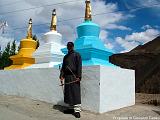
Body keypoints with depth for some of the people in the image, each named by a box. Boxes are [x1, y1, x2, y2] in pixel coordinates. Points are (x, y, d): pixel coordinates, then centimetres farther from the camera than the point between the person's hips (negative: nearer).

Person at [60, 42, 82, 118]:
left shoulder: (77, 55, 1)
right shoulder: (65, 56, 19)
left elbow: (79, 66, -7)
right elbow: (63, 67, 16)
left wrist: (79, 76, -16)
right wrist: (61, 75, 2)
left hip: (74, 76, -6)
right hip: (67, 77, 6)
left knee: (76, 94, -7)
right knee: (68, 93, 9)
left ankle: (77, 110, -4)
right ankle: (71, 108, 20)